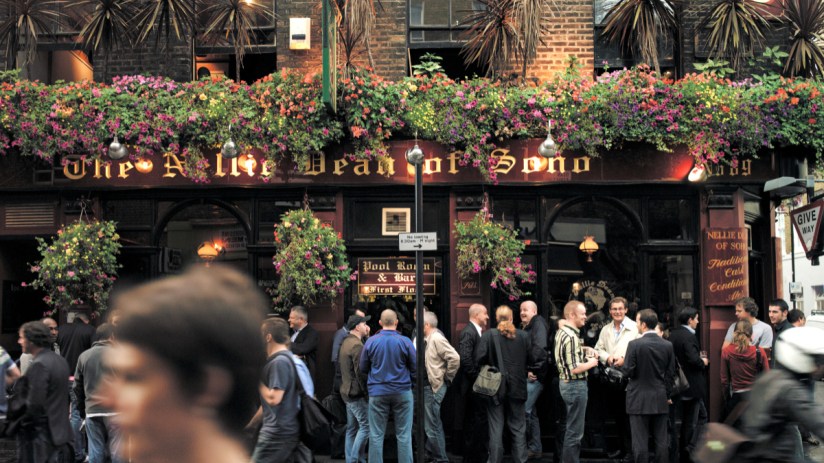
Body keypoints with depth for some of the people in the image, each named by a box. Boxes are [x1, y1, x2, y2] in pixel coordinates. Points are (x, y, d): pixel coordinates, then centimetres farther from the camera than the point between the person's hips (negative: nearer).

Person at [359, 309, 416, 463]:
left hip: (377, 392, 1)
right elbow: (415, 368, 0)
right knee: (404, 435, 5)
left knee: (376, 435, 6)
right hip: (402, 391, -1)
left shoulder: (371, 342, -3)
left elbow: (363, 368, 6)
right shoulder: (405, 341, -7)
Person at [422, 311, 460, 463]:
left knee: (432, 426, -4)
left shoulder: (436, 338, -17)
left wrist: (447, 377, -13)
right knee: (433, 424, 18)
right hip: (427, 386, 10)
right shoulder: (427, 339, 10)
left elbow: (455, 358, -24)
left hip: (434, 388, -10)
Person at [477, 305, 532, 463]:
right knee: (518, 429, 12)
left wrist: (492, 365, 3)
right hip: (517, 388, 2)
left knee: (496, 429, 7)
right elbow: (530, 359, -2)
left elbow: (480, 358, -17)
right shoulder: (523, 336, -4)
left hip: (495, 388, -1)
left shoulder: (489, 335, -10)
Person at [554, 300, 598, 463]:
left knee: (571, 427, 20)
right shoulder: (571, 336, -22)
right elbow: (575, 369, -26)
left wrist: (581, 351, 10)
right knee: (575, 431, -1)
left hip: (565, 382, 10)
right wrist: (591, 363, -9)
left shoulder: (561, 332, 8)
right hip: (575, 384, -10)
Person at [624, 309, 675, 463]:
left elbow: (628, 371, -11)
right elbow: (670, 373, 5)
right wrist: (668, 395, 15)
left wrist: (624, 363, 10)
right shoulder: (667, 345, 1)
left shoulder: (634, 344, -13)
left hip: (639, 399, -4)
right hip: (660, 399, 4)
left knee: (640, 441, 0)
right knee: (661, 440, 9)